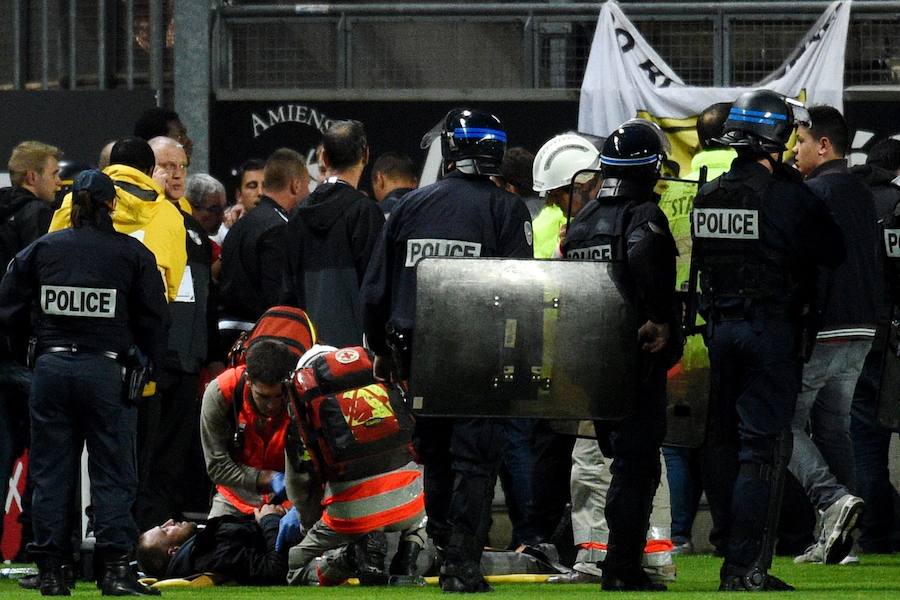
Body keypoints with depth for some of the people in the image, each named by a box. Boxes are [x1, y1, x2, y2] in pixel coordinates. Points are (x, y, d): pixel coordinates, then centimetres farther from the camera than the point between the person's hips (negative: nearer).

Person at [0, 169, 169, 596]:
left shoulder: (40, 250, 4)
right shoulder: (133, 254, -1)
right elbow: (155, 320, 0)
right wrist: (150, 367, 13)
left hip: (51, 367, 2)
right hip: (107, 369, -2)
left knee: (51, 472, 8)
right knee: (112, 471, 2)